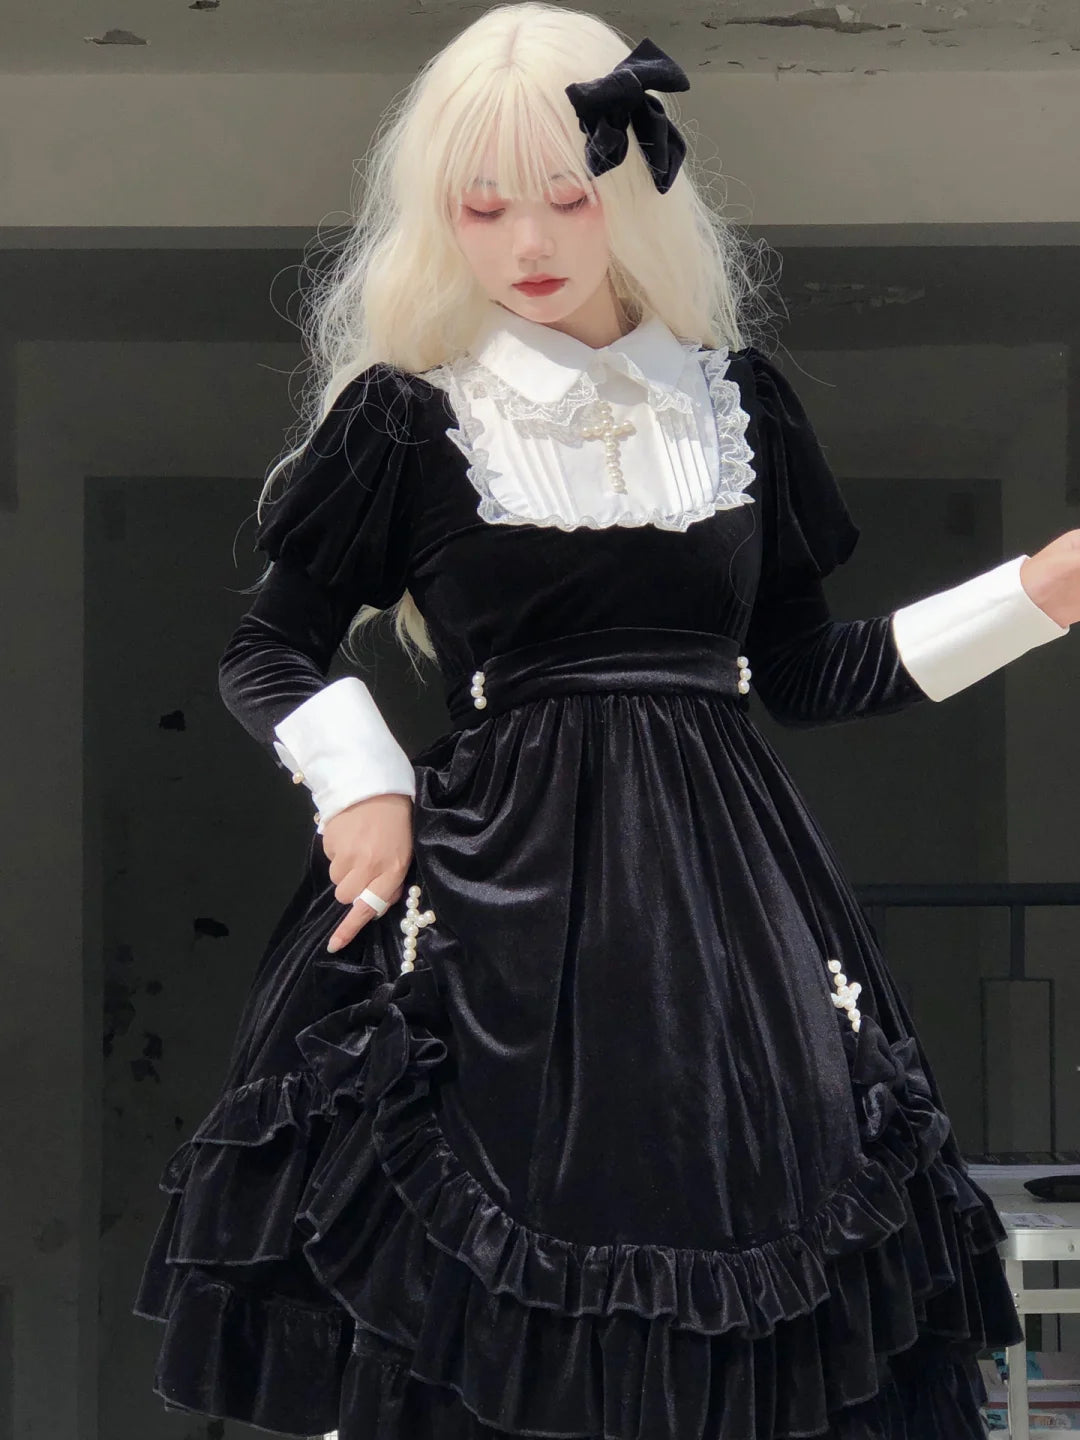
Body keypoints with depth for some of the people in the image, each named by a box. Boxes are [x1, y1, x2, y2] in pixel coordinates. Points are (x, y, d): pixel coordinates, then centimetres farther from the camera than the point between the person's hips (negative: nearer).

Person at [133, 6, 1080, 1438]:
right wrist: (359, 787, -8)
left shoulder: (738, 398, 9)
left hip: (716, 876, 3)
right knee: (456, 1321, -5)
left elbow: (801, 670, 15)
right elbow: (270, 648, 10)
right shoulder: (405, 417, 2)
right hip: (491, 884, -2)